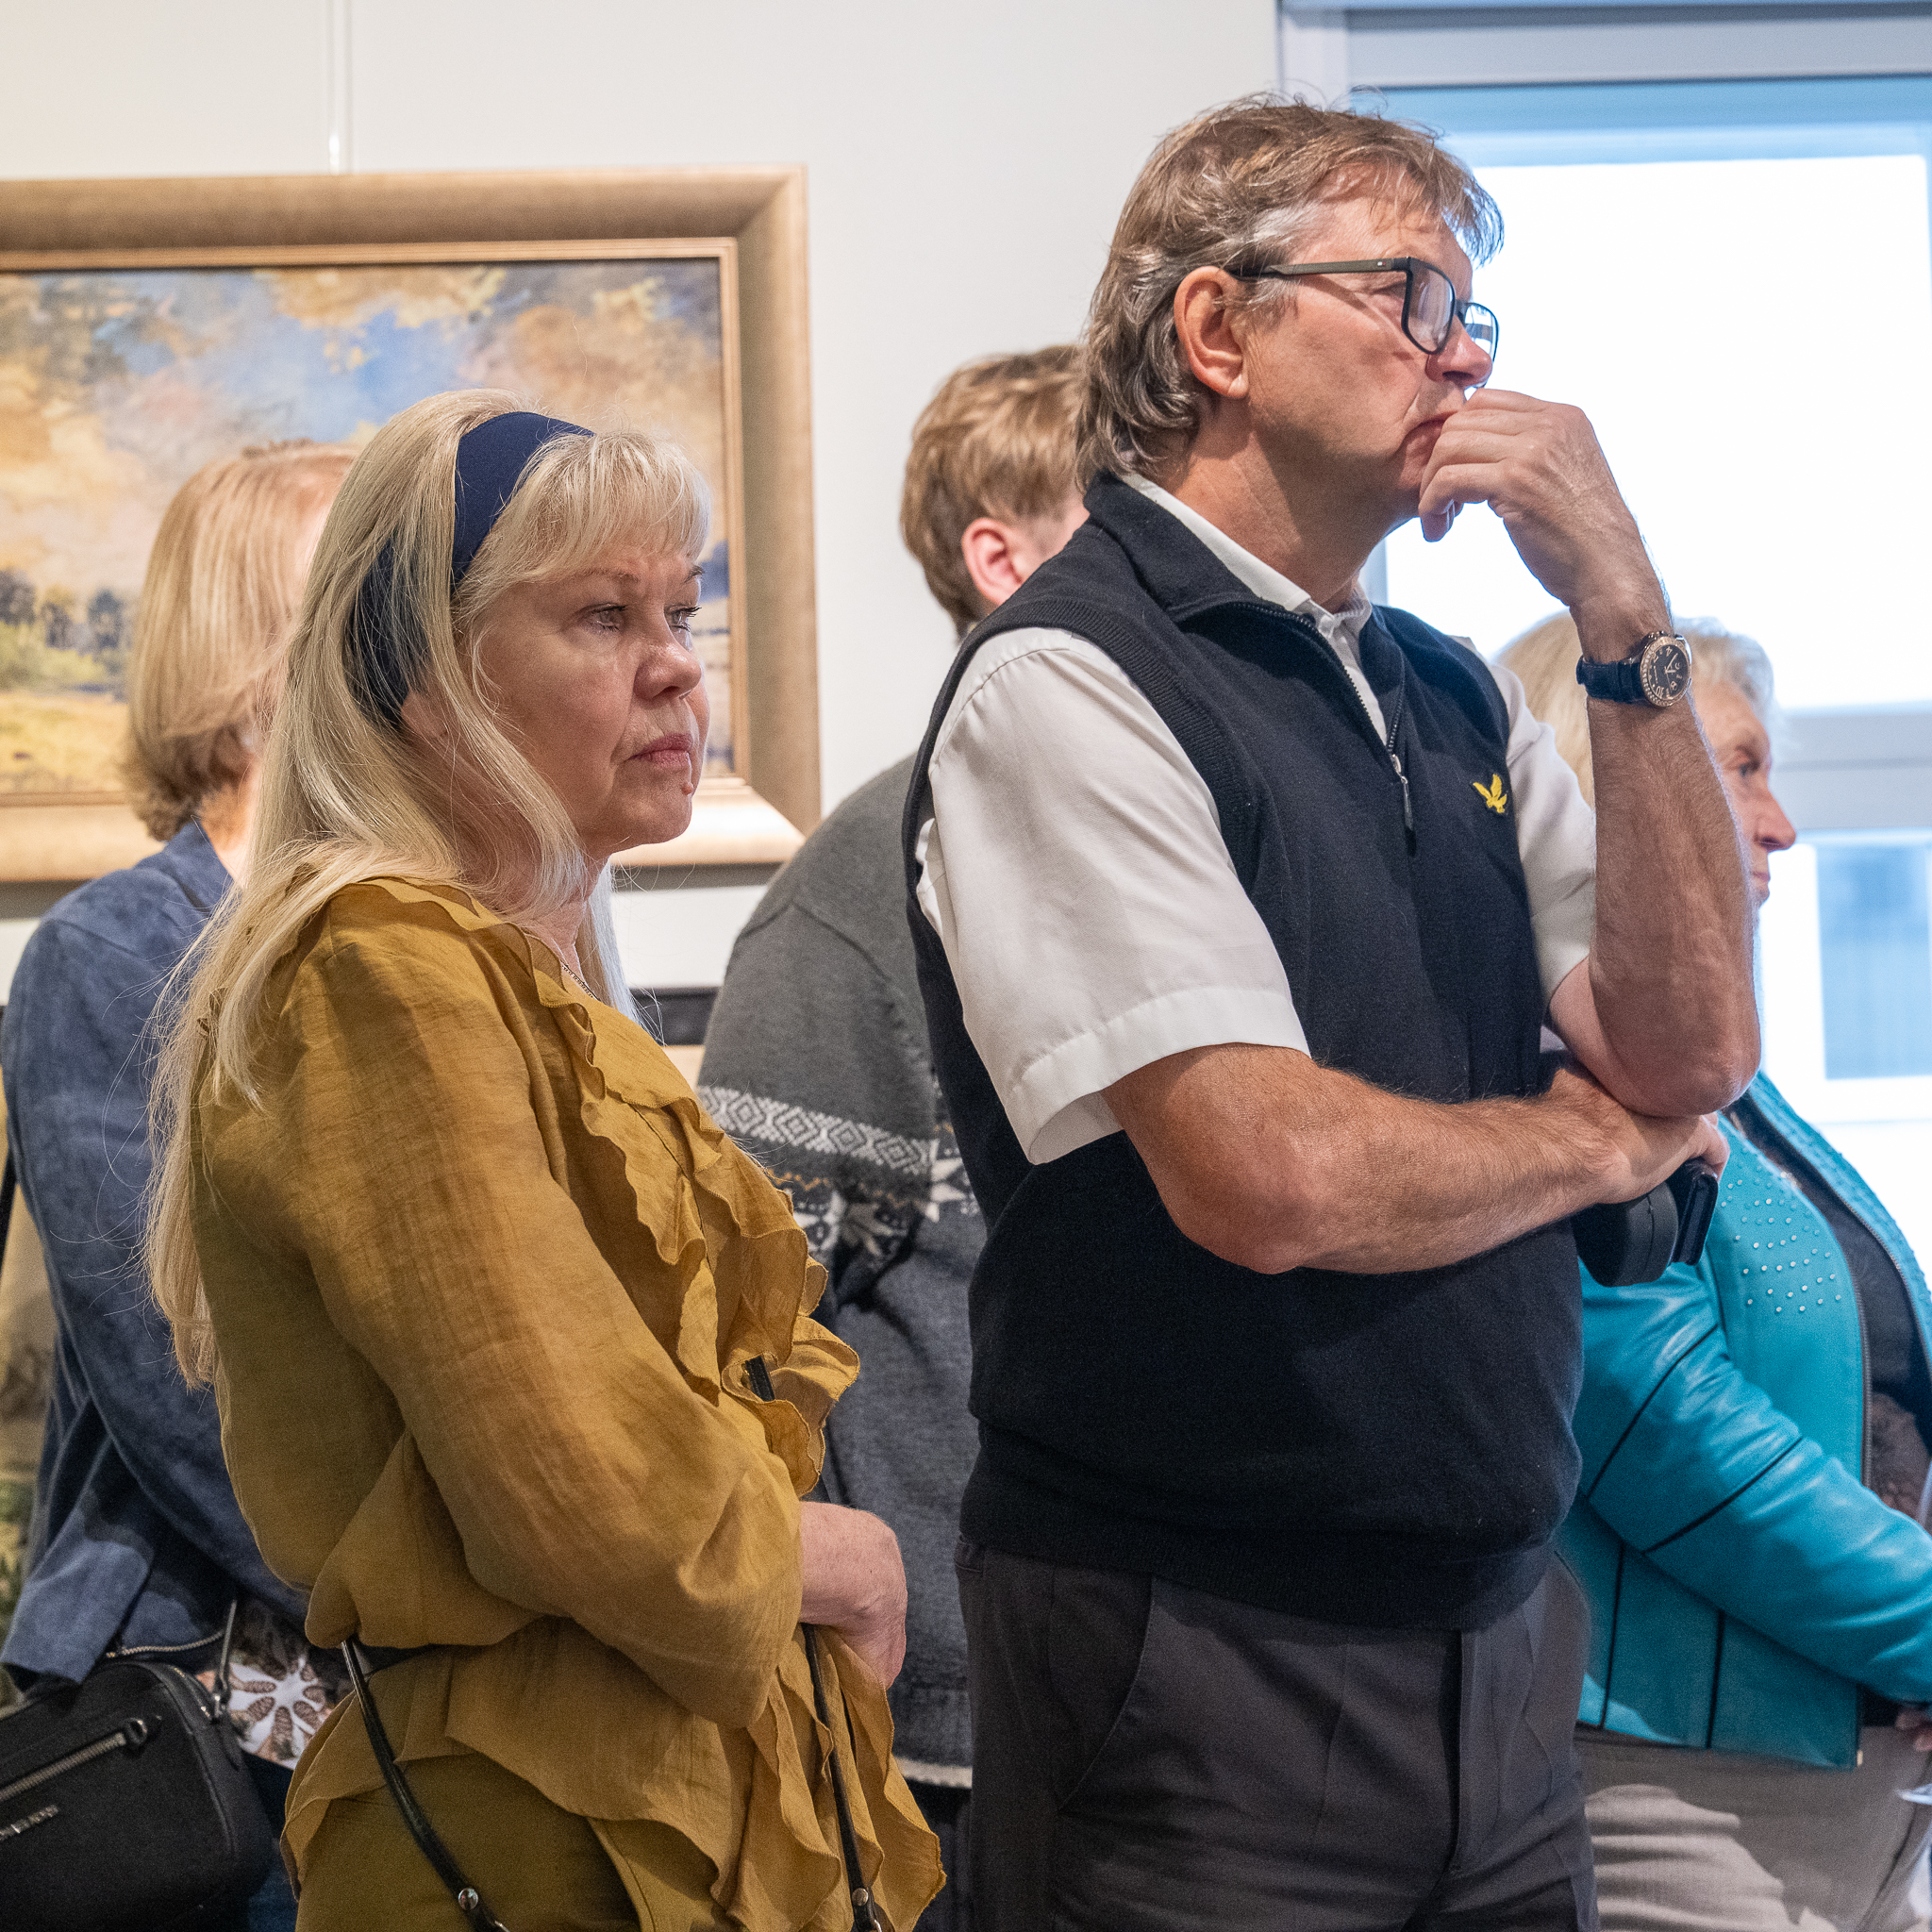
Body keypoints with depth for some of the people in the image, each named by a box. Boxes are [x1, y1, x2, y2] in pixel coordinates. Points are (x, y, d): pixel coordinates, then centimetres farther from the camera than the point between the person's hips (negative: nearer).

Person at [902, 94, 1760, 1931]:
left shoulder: (1454, 696, 11)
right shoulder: (1067, 682, -13)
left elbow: (1690, 1046, 0)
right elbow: (1269, 1176, -23)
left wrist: (1623, 614, -6)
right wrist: (1596, 1137, -4)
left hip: (1492, 1631, 7)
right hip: (1203, 1658, -7)